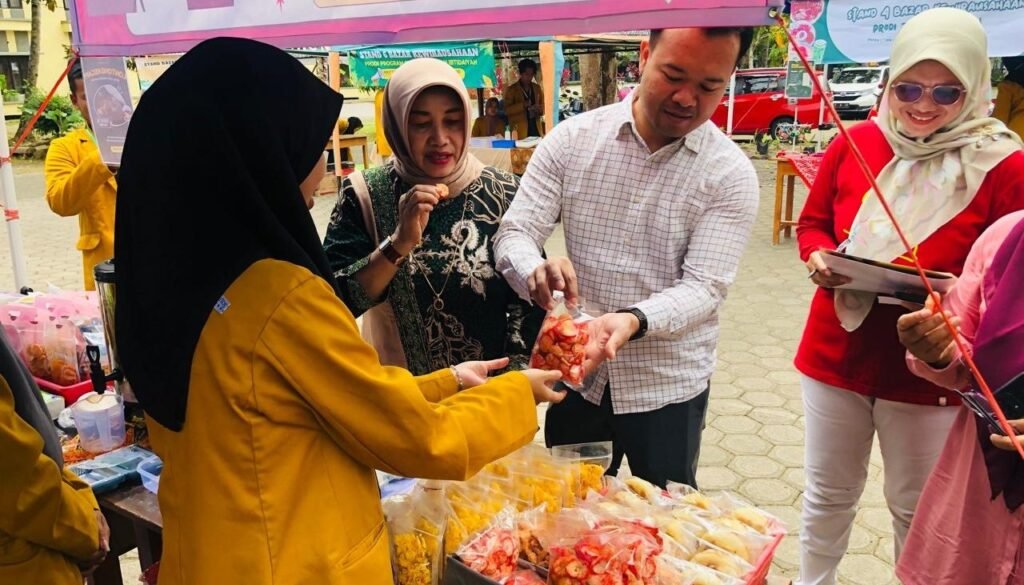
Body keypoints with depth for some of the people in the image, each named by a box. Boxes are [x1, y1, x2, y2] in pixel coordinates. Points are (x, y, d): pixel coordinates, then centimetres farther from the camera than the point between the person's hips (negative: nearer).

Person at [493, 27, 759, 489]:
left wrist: (633, 321, -35)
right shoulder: (572, 138, -6)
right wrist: (536, 271, -31)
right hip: (575, 373, 2)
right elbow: (514, 233, -7)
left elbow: (704, 287, -16)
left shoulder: (730, 174, -11)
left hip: (668, 386, -1)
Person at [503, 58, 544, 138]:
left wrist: (538, 109, -5)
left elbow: (544, 106, 18)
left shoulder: (537, 87, 15)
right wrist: (522, 105, -17)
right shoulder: (511, 89, 3)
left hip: (536, 129, 4)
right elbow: (507, 110, -4)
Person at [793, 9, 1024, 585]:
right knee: (828, 492, 19)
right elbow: (812, 223, 8)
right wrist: (820, 259, -13)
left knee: (918, 509, 15)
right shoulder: (855, 143, -3)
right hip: (836, 353, 3)